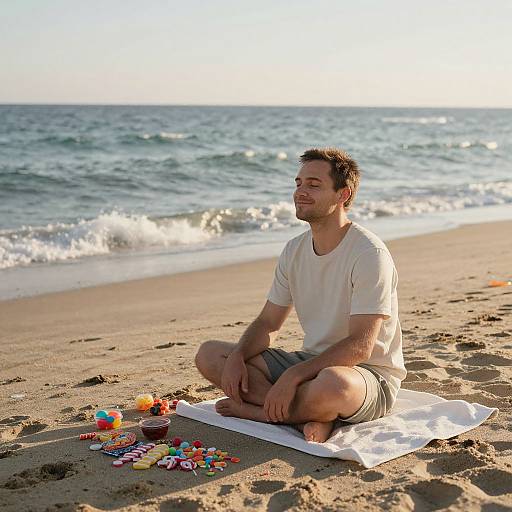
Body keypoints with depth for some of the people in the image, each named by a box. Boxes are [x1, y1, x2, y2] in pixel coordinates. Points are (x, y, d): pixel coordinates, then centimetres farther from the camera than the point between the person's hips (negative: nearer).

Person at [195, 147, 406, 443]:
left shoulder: (370, 253, -18)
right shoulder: (295, 249, 5)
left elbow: (359, 347, -24)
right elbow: (268, 323, 9)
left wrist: (293, 375, -29)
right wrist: (237, 356, -12)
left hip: (371, 376, -7)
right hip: (312, 362, 8)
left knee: (331, 383, -44)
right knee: (209, 354, -3)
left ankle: (256, 409, -14)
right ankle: (310, 416, -16)